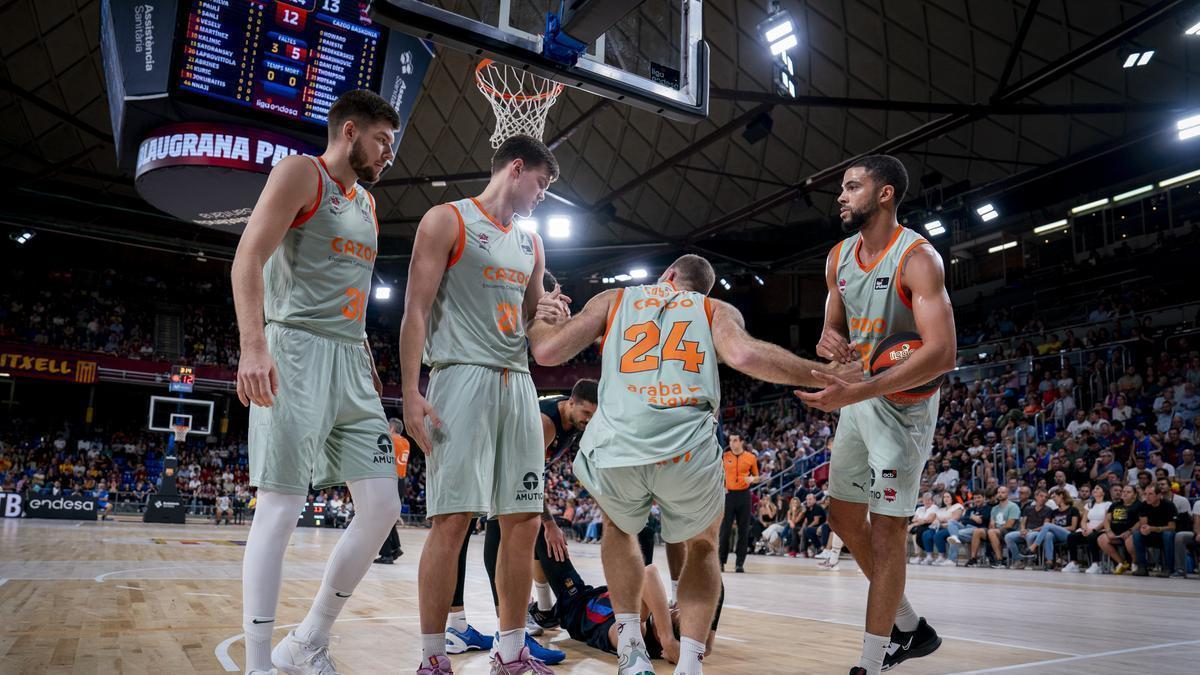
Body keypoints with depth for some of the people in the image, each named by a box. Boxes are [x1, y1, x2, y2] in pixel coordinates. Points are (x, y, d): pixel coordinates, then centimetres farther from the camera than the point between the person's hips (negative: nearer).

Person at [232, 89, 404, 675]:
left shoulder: (366, 202, 23)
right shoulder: (301, 173, -1)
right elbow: (249, 257, -12)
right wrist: (254, 345, -25)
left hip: (352, 363, 8)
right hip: (296, 350, -8)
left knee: (382, 508, 2)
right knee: (280, 508, -8)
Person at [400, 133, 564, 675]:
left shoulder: (530, 243, 20)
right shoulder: (447, 220, 0)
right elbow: (415, 310, -7)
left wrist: (548, 315, 3)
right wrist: (411, 394, -15)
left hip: (518, 383, 7)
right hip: (462, 377, -7)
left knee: (523, 522, 6)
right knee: (451, 521, -8)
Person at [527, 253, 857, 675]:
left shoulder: (614, 300, 24)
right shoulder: (718, 310, 21)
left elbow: (547, 352, 16)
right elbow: (745, 355, -2)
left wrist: (536, 320, 38)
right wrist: (825, 375, 9)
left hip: (615, 449, 1)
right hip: (688, 451, -1)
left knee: (619, 527, 35)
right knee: (703, 546, 31)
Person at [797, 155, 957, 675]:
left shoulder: (917, 258, -20)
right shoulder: (838, 259, 3)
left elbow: (942, 353, -30)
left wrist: (853, 394, -36)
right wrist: (830, 343, -13)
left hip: (904, 402, -8)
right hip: (858, 398, 8)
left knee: (886, 530, -5)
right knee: (844, 517, 13)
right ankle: (909, 627, 30)